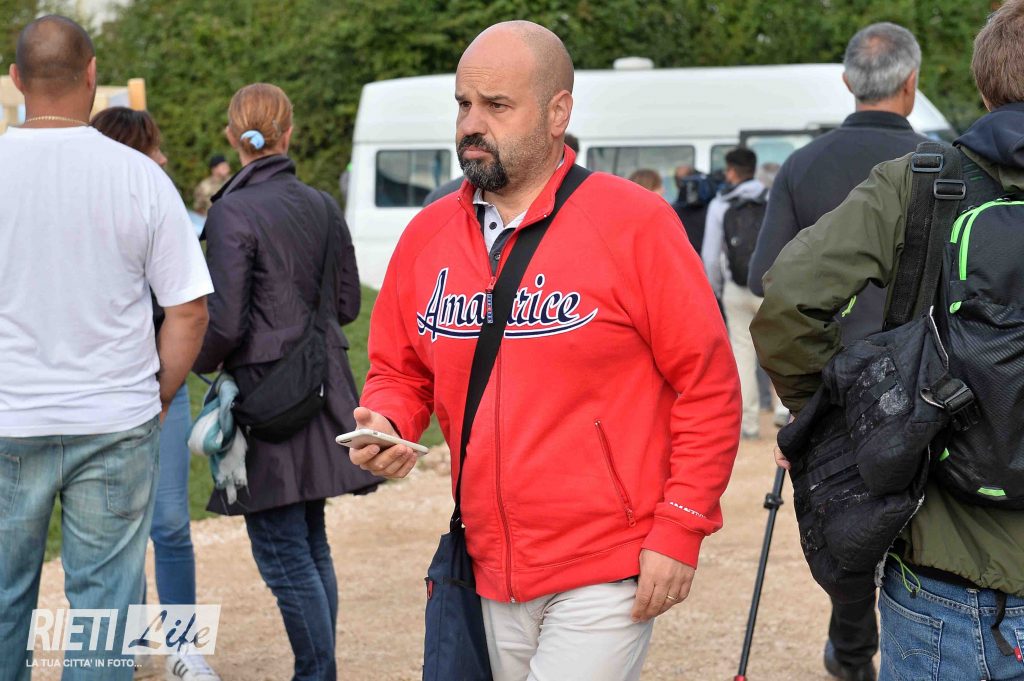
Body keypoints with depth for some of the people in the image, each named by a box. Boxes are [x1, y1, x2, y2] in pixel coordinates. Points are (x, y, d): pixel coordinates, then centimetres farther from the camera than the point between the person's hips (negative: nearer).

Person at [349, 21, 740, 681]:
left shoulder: (634, 222, -9)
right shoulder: (428, 234, 5)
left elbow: (708, 386, -8)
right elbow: (399, 371, 16)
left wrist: (679, 532, -11)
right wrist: (385, 425, -6)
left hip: (604, 576, -5)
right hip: (495, 577, 5)